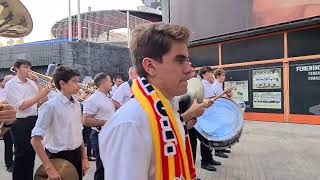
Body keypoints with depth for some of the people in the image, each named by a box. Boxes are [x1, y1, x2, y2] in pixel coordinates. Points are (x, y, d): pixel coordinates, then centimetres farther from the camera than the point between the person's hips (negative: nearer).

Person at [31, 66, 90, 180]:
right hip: (58, 158, -6)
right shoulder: (51, 106, -15)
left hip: (77, 157, 6)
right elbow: (35, 140, -17)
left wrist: (84, 158, 10)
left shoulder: (77, 105, 4)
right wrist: (49, 168, -19)